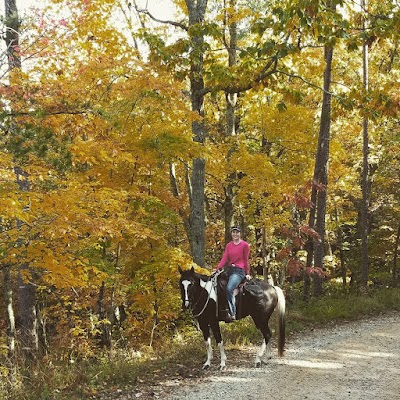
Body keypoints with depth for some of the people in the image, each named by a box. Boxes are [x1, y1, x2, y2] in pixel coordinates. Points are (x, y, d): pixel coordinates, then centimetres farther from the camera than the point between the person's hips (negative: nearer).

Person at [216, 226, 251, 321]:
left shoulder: (245, 245, -1)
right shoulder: (229, 245, 14)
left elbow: (246, 260, 2)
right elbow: (224, 258, 5)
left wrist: (247, 274, 4)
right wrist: (217, 269, -8)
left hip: (239, 270, -7)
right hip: (229, 269, 7)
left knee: (229, 288, -29)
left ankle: (232, 313, -28)